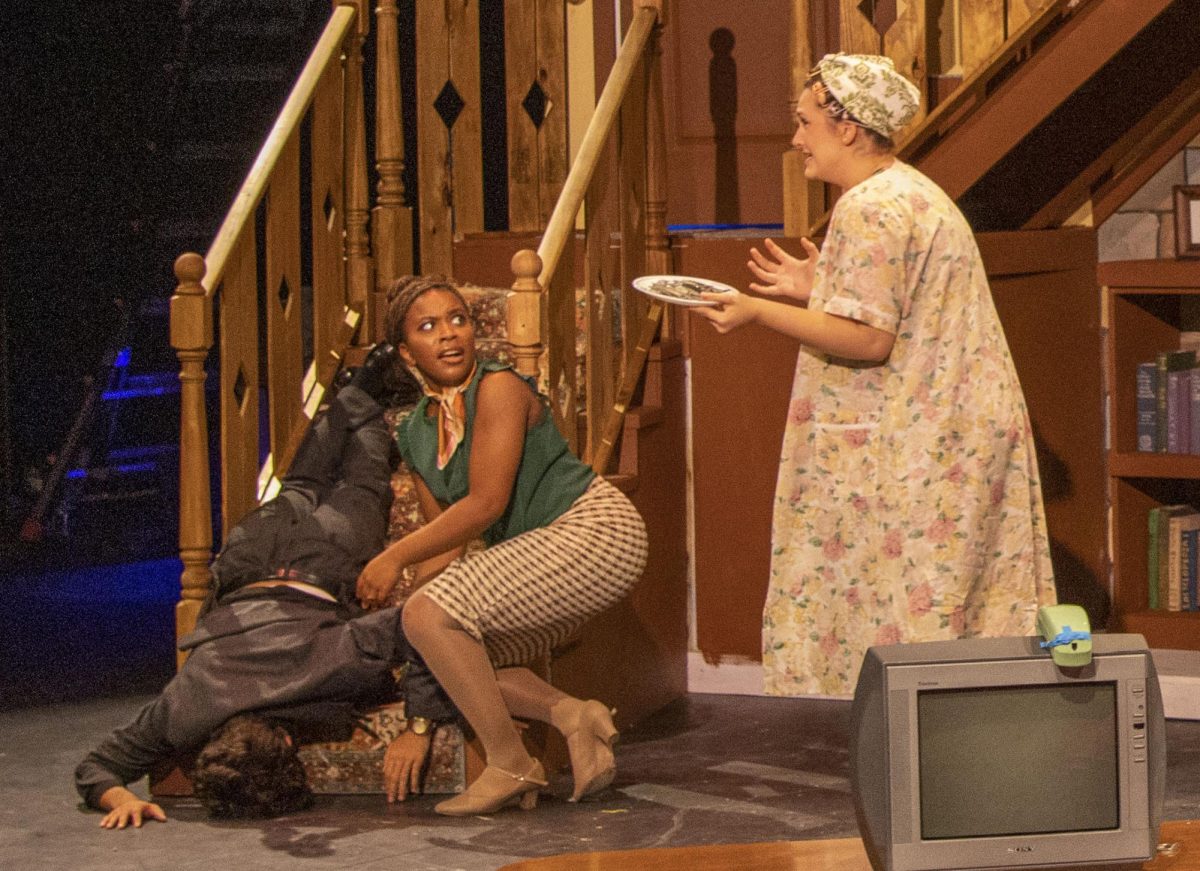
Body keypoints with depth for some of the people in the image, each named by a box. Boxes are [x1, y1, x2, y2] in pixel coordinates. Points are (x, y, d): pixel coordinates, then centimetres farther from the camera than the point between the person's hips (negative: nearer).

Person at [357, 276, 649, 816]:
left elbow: (486, 503, -21)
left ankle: (511, 767, -11)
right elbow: (444, 540, 12)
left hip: (595, 531, -9)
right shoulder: (415, 434, 8)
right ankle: (574, 716, 3)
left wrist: (395, 557, -17)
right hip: (540, 553, 9)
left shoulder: (499, 389, -15)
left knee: (429, 616, -21)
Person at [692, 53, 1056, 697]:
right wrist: (816, 290, 19)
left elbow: (869, 340, -20)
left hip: (910, 453, -10)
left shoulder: (868, 209, -15)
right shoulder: (915, 194, 18)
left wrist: (760, 311, -16)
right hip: (963, 436, 10)